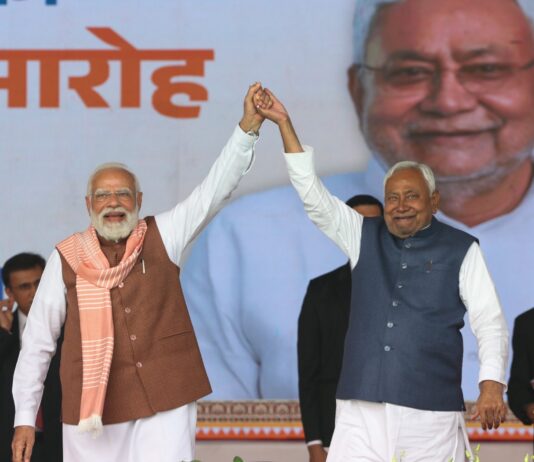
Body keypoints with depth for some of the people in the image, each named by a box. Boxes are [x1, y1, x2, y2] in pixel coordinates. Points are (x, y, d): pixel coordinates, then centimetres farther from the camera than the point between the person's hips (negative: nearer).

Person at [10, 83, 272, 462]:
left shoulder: (163, 238, 5)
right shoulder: (67, 259, 3)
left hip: (165, 401, 0)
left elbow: (215, 189, -4)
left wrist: (248, 127, -17)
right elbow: (38, 341, 7)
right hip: (92, 407, 0)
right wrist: (25, 418, 4)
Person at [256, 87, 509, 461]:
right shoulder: (364, 237, 14)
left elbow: (490, 322, 1)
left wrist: (492, 384, -14)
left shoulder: (461, 249, 5)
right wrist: (284, 123, 3)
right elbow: (313, 195, 9)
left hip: (431, 412, -2)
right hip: (363, 408, 3)